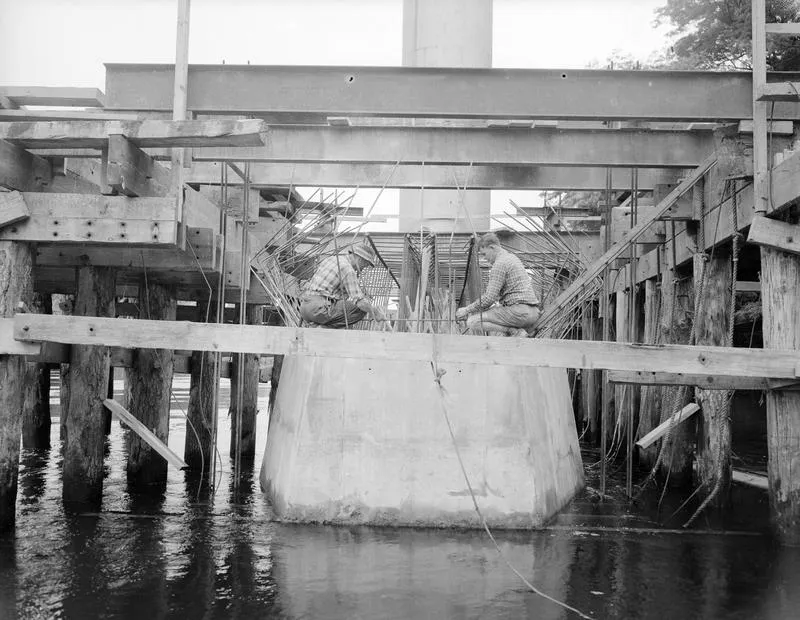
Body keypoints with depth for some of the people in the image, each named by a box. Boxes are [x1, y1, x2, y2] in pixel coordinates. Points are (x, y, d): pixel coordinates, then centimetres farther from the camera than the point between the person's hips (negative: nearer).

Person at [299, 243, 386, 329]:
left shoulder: (332, 258, 21)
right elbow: (359, 300, -14)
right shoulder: (348, 269, -9)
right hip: (319, 309, -9)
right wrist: (376, 313, 2)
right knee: (362, 309, -4)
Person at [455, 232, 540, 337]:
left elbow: (489, 298, -14)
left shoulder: (500, 263, -9)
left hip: (520, 311, -10)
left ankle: (515, 332, -16)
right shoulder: (512, 258, 23)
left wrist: (466, 310, -4)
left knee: (472, 322, -12)